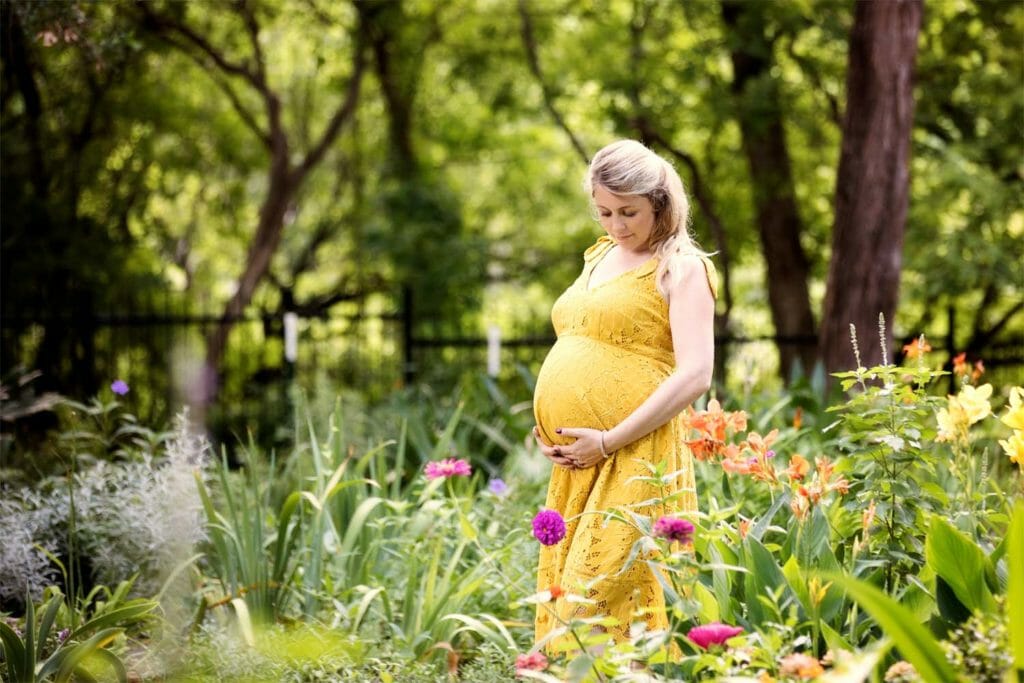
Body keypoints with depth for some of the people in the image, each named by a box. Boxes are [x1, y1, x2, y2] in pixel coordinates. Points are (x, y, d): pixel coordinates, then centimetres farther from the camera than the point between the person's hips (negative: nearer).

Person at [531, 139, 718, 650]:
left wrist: (609, 441, -17)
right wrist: (548, 432, 9)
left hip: (634, 459, -8)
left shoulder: (680, 267, -4)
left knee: (602, 596, -11)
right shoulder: (599, 257, 19)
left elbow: (695, 375, -15)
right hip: (574, 464, 8)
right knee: (561, 600, 6)